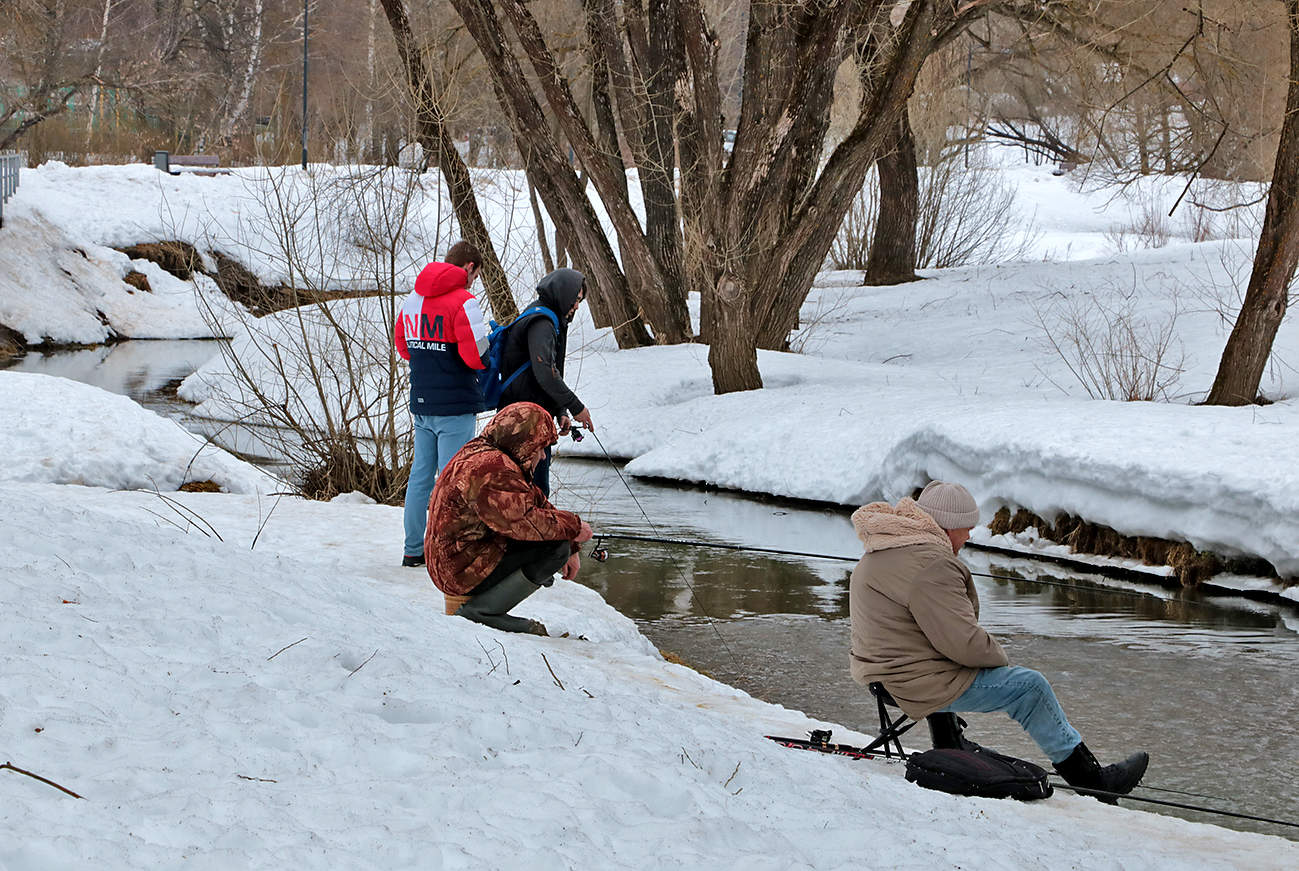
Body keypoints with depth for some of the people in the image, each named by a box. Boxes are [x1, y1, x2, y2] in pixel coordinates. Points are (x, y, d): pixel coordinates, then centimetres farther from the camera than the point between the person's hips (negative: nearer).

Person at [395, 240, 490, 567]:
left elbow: (402, 344, 19)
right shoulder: (462, 301, -15)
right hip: (454, 405, -7)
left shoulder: (413, 298, 9)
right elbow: (476, 356, -20)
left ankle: (413, 549, 19)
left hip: (421, 403, 7)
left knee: (421, 474, 14)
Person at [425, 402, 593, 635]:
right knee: (556, 547, -19)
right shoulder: (491, 469, -20)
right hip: (464, 572, -11)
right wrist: (573, 526, -15)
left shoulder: (482, 455, 17)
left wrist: (570, 549, 13)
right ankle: (481, 610, -16)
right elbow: (522, 521, -29)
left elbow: (534, 501, 20)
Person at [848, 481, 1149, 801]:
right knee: (1030, 686, -4)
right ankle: (1089, 777, 2)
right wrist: (999, 656, -5)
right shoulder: (930, 565, -24)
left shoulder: (880, 553, 9)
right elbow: (964, 643, -25)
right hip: (922, 686, -10)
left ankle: (948, 743, 45)